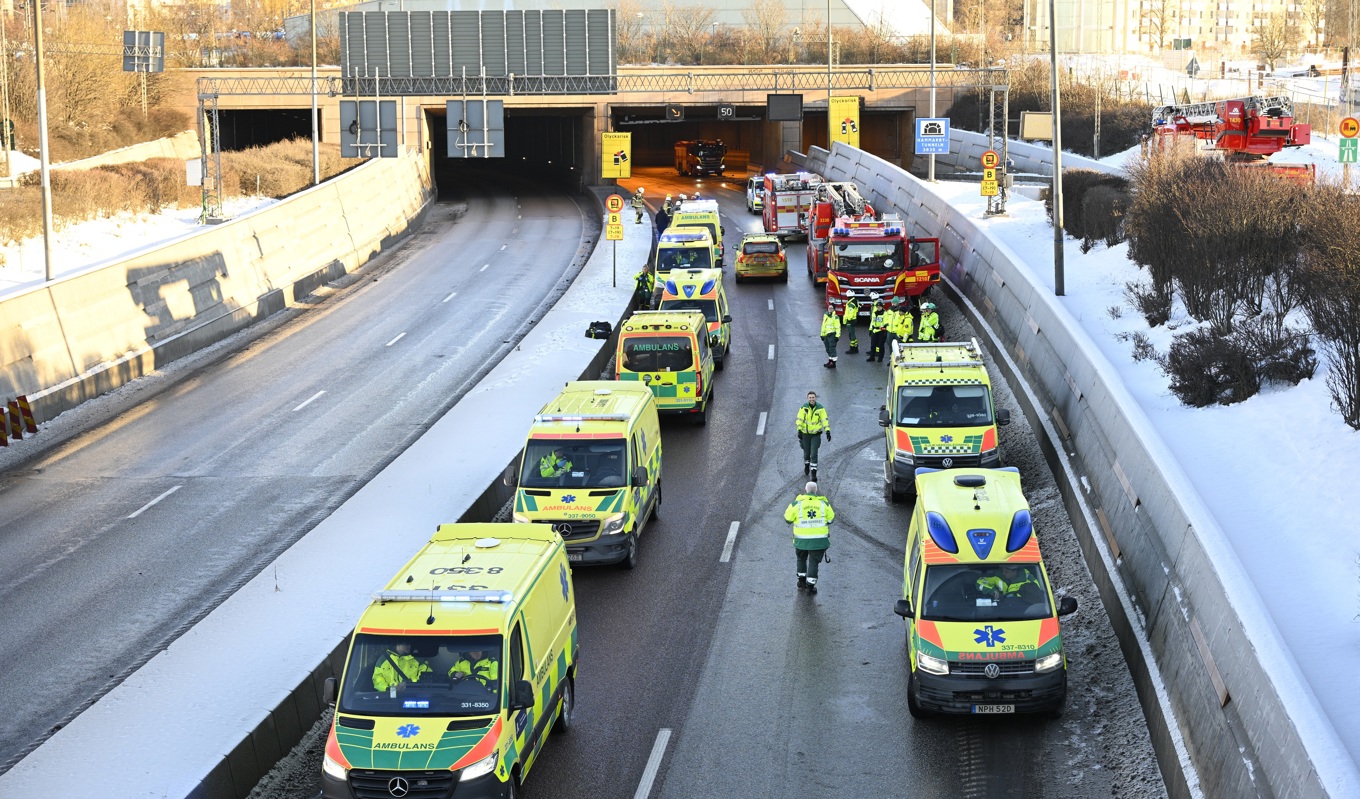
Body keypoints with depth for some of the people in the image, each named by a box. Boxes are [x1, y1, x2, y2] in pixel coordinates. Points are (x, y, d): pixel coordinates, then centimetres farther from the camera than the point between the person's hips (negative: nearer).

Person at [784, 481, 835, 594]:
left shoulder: (796, 504, -9)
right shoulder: (824, 504, -5)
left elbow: (788, 519, -1)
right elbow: (831, 519, 6)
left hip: (801, 539, 1)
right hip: (819, 540, -1)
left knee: (801, 559, 24)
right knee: (814, 562, 9)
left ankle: (801, 582, 28)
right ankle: (810, 586, 8)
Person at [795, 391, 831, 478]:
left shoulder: (820, 408, -7)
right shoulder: (804, 408, -7)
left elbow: (825, 419, -5)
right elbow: (799, 419, -7)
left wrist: (827, 431, -12)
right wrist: (799, 430, -18)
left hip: (816, 434, -1)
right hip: (805, 434, 1)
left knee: (814, 454, -9)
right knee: (806, 453, 14)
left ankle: (814, 473, -5)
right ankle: (806, 465, 44)